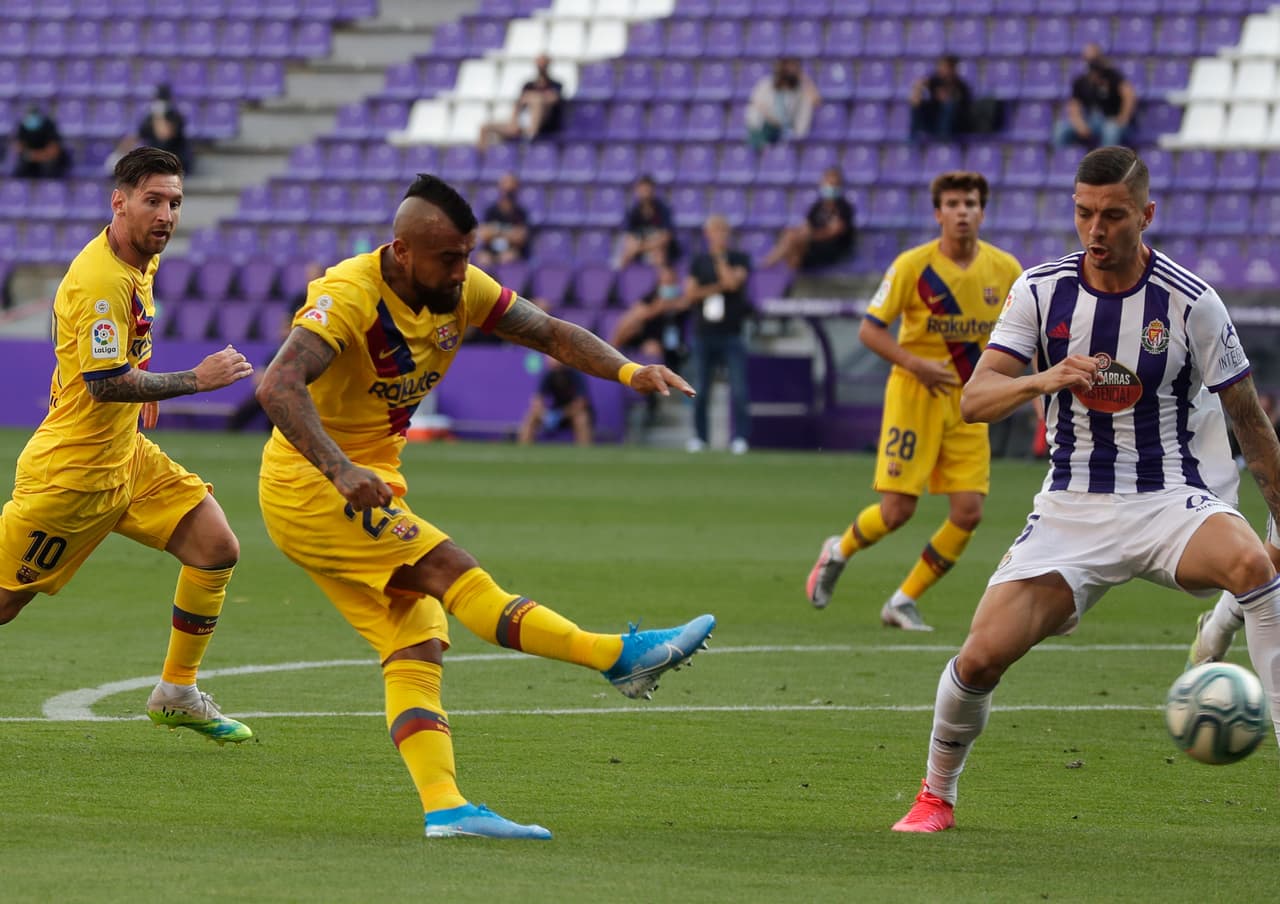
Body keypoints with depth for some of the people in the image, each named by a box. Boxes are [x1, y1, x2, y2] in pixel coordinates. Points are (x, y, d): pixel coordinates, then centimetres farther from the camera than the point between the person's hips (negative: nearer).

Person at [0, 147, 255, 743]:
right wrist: (195, 380, -25)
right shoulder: (100, 280, -24)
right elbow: (105, 383, -29)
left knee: (217, 549, 0)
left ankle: (177, 695, 11)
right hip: (72, 466, -9)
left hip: (126, 456, 9)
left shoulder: (141, 262, 6)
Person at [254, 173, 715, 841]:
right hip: (307, 484, -8)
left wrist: (628, 371, -14)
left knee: (418, 647, -3)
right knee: (451, 571, -18)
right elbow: (277, 386, -37)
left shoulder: (460, 288, -2)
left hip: (369, 480, 8)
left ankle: (443, 808, -11)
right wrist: (340, 470, -50)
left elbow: (548, 333, 5)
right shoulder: (349, 295, -25)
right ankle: (619, 656, -18)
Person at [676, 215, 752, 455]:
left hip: (732, 334, -2)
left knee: (738, 390, -10)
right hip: (704, 334, 2)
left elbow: (732, 282, -14)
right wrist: (715, 288, -9)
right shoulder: (698, 262, 11)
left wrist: (719, 256, -7)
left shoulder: (739, 259, 4)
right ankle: (699, 436, 12)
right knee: (700, 390, 3)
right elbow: (689, 295, 4)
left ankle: (739, 437, -7)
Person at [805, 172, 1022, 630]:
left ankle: (904, 601, 10)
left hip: (968, 403, 4)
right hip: (915, 395, -4)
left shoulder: (1005, 269, -2)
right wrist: (916, 364, -21)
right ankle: (838, 552, 25)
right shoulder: (912, 265, -12)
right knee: (897, 509, -8)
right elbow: (869, 330, -8)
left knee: (968, 513, -7)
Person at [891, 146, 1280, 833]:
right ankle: (936, 796, 14)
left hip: (1172, 500, -2)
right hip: (1071, 510, 2)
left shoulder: (1189, 300, -8)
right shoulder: (1042, 289, -2)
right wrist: (1044, 379, -28)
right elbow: (974, 401, -8)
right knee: (982, 654, -13)